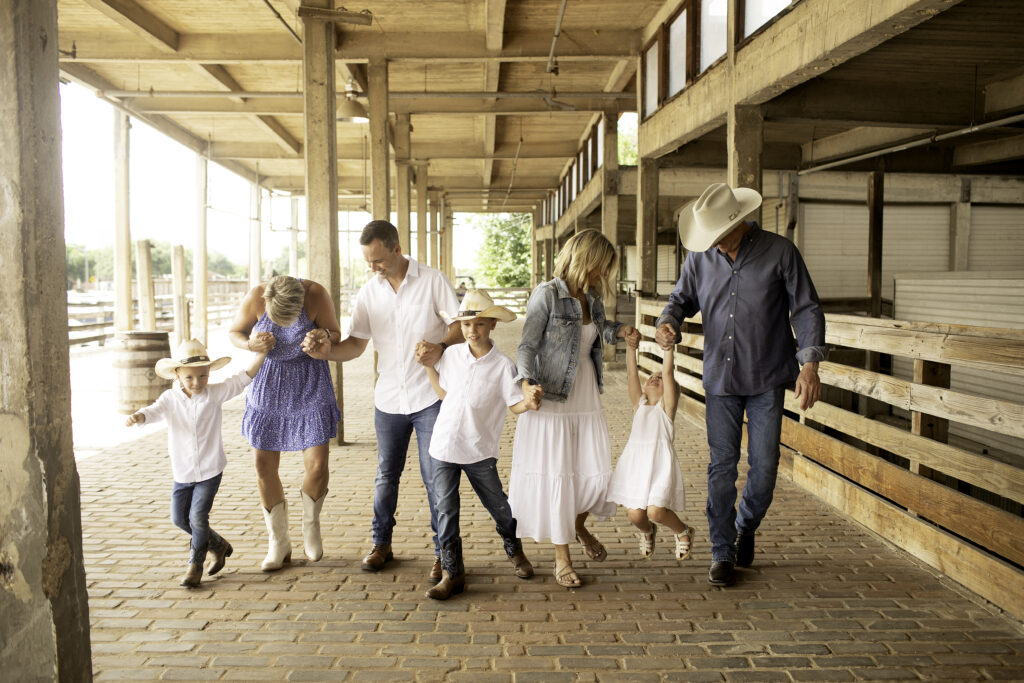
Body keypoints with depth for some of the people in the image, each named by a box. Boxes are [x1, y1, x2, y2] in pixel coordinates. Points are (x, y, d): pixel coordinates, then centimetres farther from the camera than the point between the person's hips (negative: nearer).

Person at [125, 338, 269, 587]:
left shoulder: (215, 393, -6)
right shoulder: (170, 399, -4)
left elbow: (246, 376, -7)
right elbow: (152, 412, -22)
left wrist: (262, 350, -16)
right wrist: (137, 417, -45)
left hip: (210, 470, -3)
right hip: (182, 472, 3)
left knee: (198, 516, -8)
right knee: (179, 518, 11)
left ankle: (195, 564, 14)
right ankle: (218, 545, 34)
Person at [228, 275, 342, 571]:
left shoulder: (316, 295, -22)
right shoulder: (255, 298, -19)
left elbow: (336, 335, -7)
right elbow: (235, 332, 0)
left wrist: (324, 336, -30)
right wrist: (250, 344, -22)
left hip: (309, 384, -1)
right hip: (267, 383, 2)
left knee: (317, 465, -8)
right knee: (264, 466, 2)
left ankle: (310, 523, 25)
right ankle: (279, 542, 21)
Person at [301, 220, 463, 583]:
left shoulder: (432, 281, -6)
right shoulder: (369, 292, 5)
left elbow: (461, 324, -6)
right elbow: (356, 344, 4)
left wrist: (441, 345, -26)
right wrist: (326, 350, -16)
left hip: (430, 396, -4)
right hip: (388, 399, 4)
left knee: (435, 477, -1)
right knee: (386, 475, 14)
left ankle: (443, 552, 13)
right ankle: (381, 543, 30)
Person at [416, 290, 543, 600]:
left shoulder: (502, 365, -10)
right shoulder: (451, 354, 2)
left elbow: (515, 405, -9)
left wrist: (529, 403, -29)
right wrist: (428, 367, 5)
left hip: (480, 451, -3)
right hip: (444, 446, 3)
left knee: (498, 505, 12)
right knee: (445, 510, 4)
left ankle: (514, 551, 39)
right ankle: (452, 573, 15)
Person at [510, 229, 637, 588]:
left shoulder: (592, 297, 8)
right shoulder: (546, 295, -12)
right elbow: (527, 346, -12)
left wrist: (618, 330, 6)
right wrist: (526, 382, -27)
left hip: (587, 399, 6)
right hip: (552, 400, -6)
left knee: (596, 473, 7)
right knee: (555, 476, 2)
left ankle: (579, 525, 39)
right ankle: (562, 557, 17)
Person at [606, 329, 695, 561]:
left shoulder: (666, 405, 9)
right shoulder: (639, 404, 17)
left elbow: (668, 371, -2)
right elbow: (631, 373, 4)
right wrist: (631, 347, -10)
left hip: (660, 461, -3)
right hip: (634, 461, 3)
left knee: (655, 511, -17)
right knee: (634, 514, -7)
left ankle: (683, 531, 16)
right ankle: (647, 532, 31)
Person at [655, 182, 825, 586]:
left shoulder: (780, 252, -6)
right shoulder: (700, 257, 1)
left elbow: (806, 308, -4)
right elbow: (682, 298, 13)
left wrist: (810, 362, -14)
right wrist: (667, 323, -11)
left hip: (767, 379, -1)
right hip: (720, 378, 2)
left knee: (764, 466, 3)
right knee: (722, 466, 4)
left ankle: (746, 527, 33)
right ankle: (722, 553, 16)